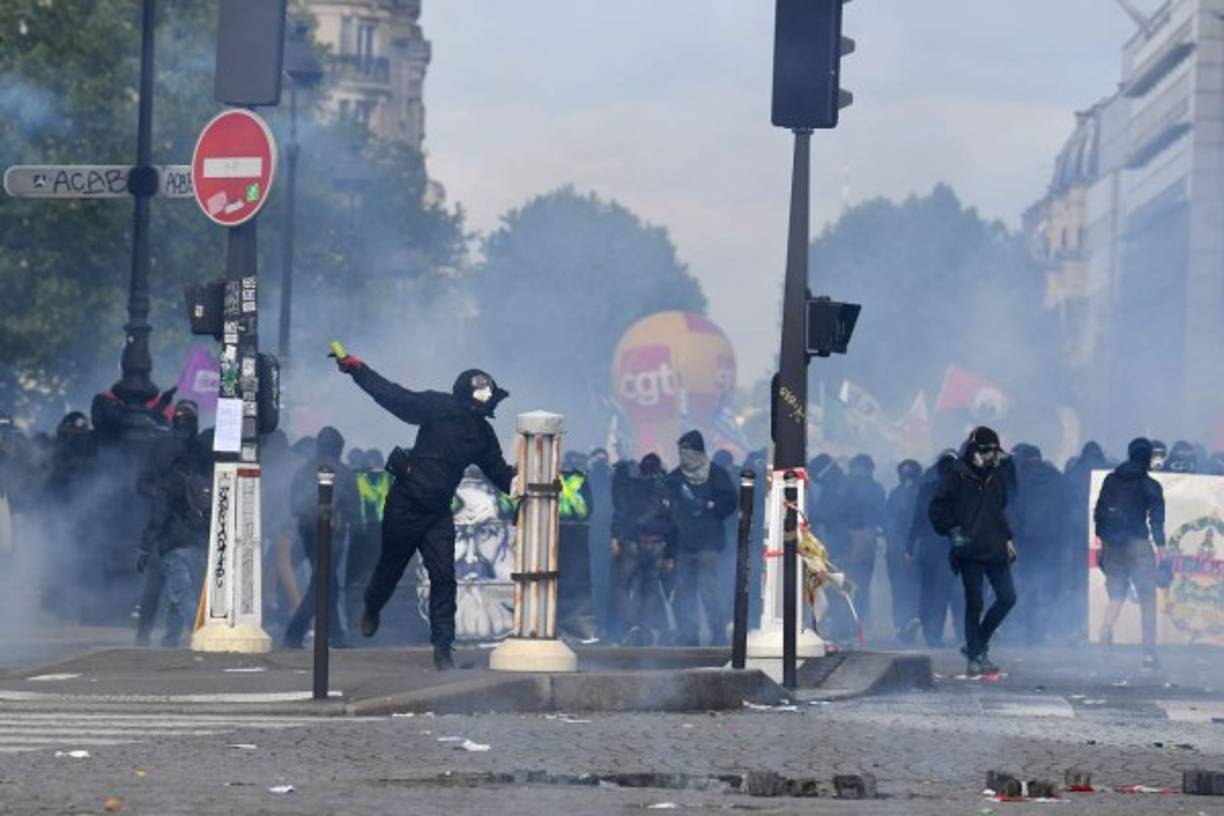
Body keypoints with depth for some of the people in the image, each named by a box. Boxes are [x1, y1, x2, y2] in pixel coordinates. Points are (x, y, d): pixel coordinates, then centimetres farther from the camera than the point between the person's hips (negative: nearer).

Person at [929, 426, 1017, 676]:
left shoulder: (997, 475, 12)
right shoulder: (957, 476, -5)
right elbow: (938, 510, -5)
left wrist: (1007, 538, 18)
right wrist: (953, 531, -15)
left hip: (995, 549, 6)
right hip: (969, 550, -6)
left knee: (1007, 597, 0)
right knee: (974, 603, -2)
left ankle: (978, 644, 16)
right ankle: (976, 657, 4)